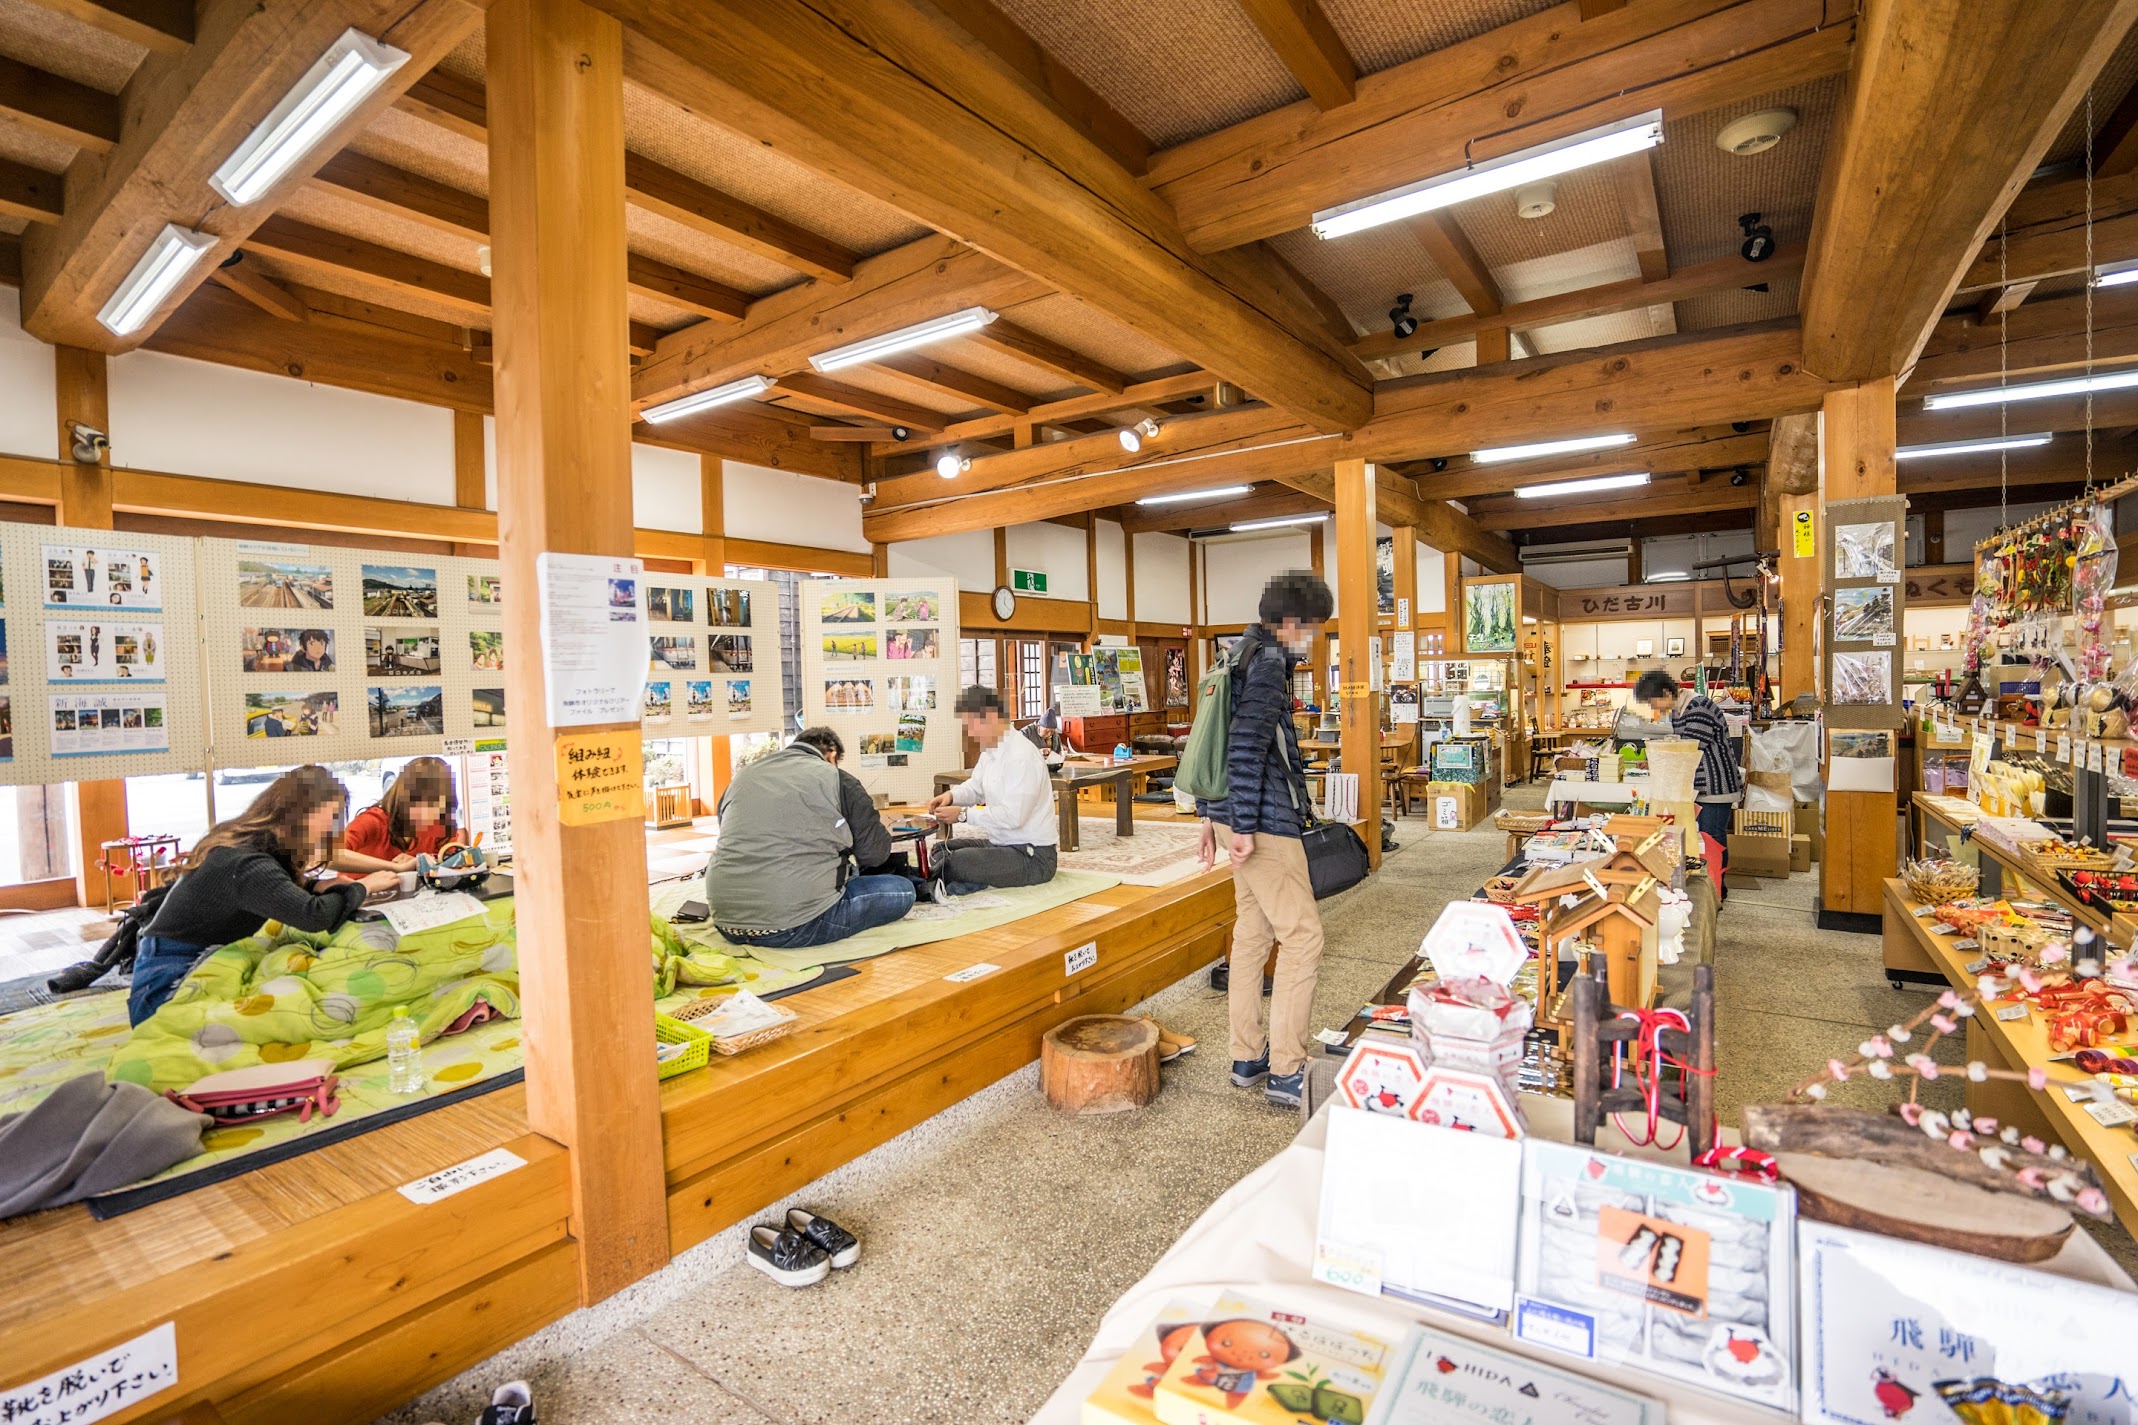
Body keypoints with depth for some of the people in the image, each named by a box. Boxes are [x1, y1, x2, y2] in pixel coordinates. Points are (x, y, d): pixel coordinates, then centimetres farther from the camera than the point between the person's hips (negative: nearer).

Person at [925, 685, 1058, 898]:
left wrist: (963, 814, -22)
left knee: (956, 862, -28)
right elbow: (976, 786, 19)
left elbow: (1013, 816, -28)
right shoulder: (991, 750, 8)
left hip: (1032, 856, -11)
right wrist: (951, 795, -4)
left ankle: (926, 884, 0)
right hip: (1002, 845, 11)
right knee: (941, 850, 11)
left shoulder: (1021, 756, -24)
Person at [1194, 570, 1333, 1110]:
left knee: (1252, 935, 14)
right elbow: (1246, 747, -22)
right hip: (1265, 823, -10)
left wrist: (1212, 815, 22)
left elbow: (1217, 740, 21)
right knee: (1302, 937, -3)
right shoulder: (1268, 662, -12)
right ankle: (1286, 1071, 4)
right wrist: (1242, 827, -21)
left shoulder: (1244, 656, 18)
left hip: (1240, 817, 10)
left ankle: (1248, 1058, 24)